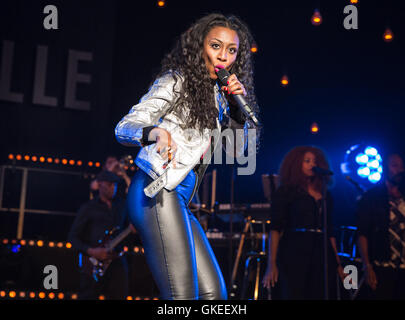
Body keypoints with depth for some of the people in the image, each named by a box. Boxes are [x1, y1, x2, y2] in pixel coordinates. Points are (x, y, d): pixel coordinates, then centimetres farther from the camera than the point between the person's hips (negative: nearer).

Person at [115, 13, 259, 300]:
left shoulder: (217, 94, 21)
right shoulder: (177, 81, -1)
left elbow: (237, 149, 20)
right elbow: (124, 128, -9)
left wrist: (238, 106, 4)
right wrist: (156, 132, -32)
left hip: (179, 196, 8)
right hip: (157, 192, -8)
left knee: (214, 292, 4)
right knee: (183, 296, -15)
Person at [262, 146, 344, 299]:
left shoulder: (325, 195, 18)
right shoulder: (285, 192, 5)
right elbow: (275, 229, -3)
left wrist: (338, 264, 14)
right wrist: (272, 264, -12)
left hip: (322, 253, 4)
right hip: (295, 252, -4)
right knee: (294, 294, -7)